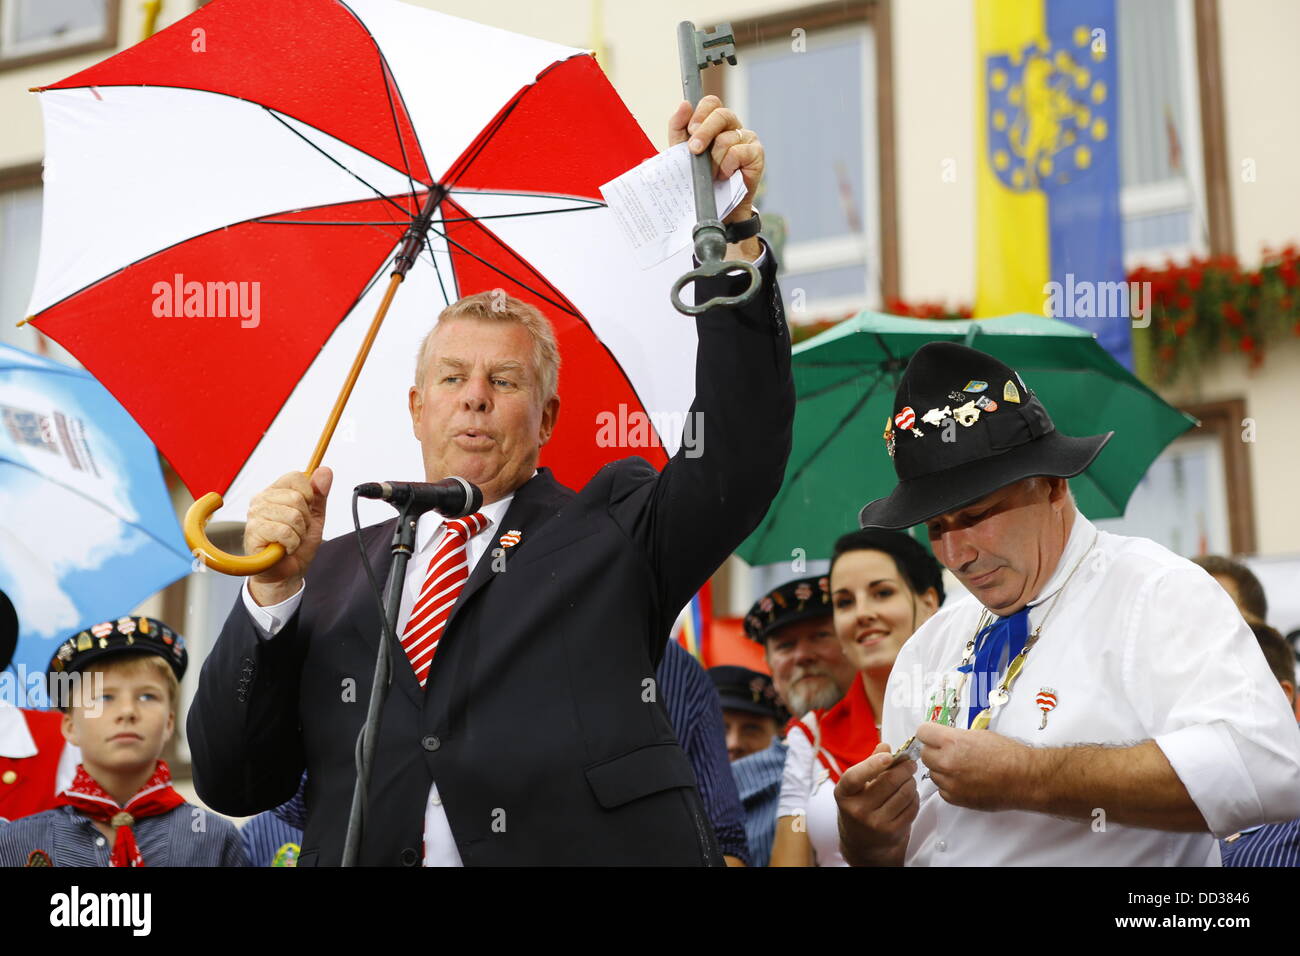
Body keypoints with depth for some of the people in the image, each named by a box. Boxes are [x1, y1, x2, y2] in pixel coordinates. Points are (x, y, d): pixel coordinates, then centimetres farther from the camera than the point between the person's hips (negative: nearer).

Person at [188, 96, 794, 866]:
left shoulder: (614, 537, 11)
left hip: (583, 849, -1)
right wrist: (275, 589, -1)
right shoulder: (337, 575, 15)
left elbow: (743, 453, -5)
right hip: (363, 854, 1)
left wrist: (734, 230, -13)